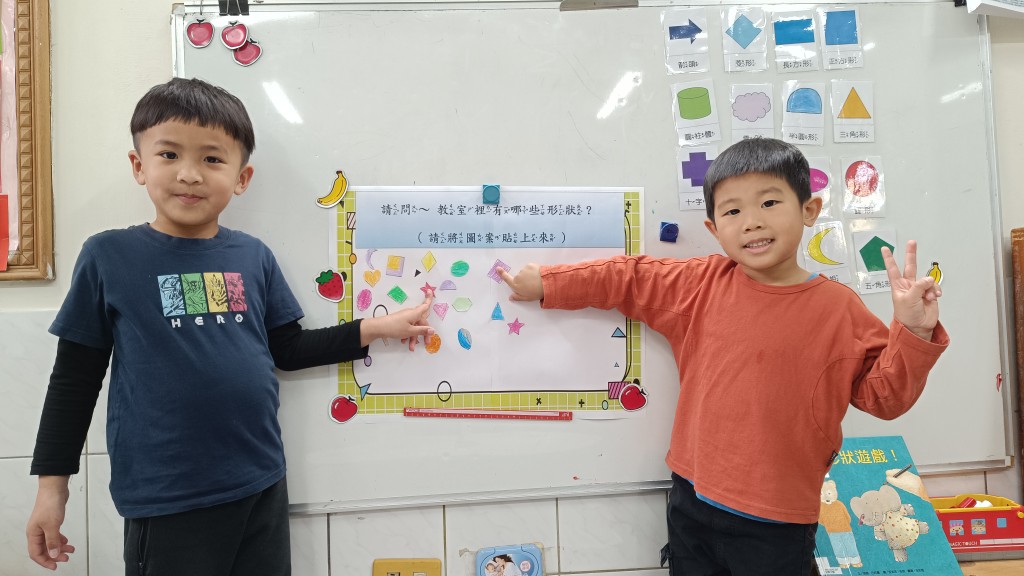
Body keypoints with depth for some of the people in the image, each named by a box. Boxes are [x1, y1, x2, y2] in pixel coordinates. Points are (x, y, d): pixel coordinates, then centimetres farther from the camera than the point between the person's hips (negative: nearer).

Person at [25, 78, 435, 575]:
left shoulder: (254, 257, 1)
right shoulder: (109, 257, -5)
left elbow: (288, 349, 9)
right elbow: (74, 378, 1)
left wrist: (375, 328, 3)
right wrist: (52, 483, 4)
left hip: (262, 486, 3)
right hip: (165, 503, -3)